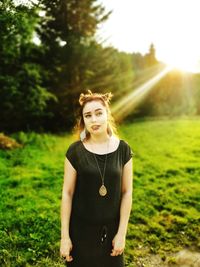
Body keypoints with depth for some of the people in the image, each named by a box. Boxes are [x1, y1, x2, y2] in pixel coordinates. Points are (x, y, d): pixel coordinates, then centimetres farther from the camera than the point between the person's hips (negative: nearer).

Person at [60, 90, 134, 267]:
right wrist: (65, 235, -6)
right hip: (81, 229, -1)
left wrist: (122, 233, -4)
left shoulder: (123, 149, -8)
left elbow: (127, 192, -4)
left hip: (111, 228, 1)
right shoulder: (75, 151, -10)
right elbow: (67, 194, -7)